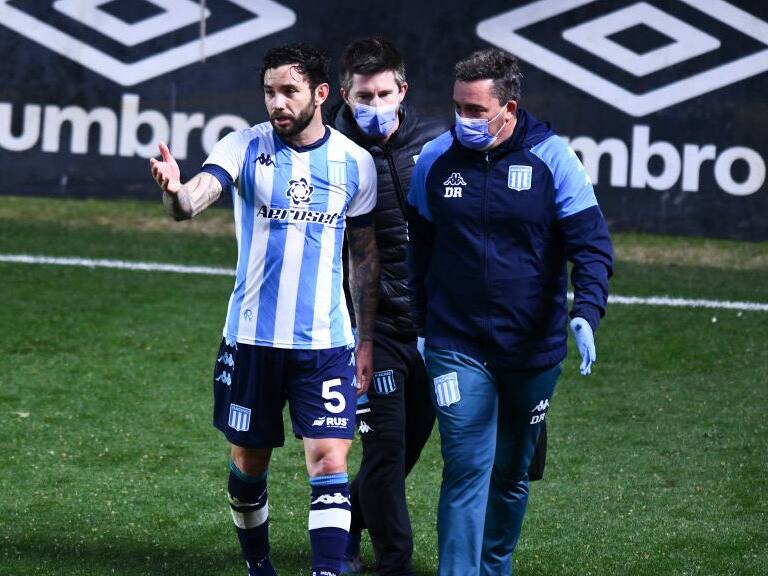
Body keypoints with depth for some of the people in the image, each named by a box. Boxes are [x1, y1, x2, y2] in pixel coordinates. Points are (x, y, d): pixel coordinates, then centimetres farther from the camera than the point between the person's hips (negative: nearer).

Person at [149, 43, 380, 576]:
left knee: (330, 462, -10)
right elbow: (193, 201, -20)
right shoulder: (245, 147, -3)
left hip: (326, 342, 0)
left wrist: (367, 339, 9)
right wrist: (175, 191, -45)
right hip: (252, 338, 0)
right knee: (249, 461, 11)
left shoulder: (355, 162, 1)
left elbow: (365, 255, 10)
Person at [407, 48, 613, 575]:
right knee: (467, 468, -12)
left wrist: (586, 313, -25)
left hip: (533, 349, 0)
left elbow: (592, 244, -9)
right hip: (457, 348, 0)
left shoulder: (552, 159, -7)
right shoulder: (435, 159, -1)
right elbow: (418, 249, 11)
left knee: (512, 473, 14)